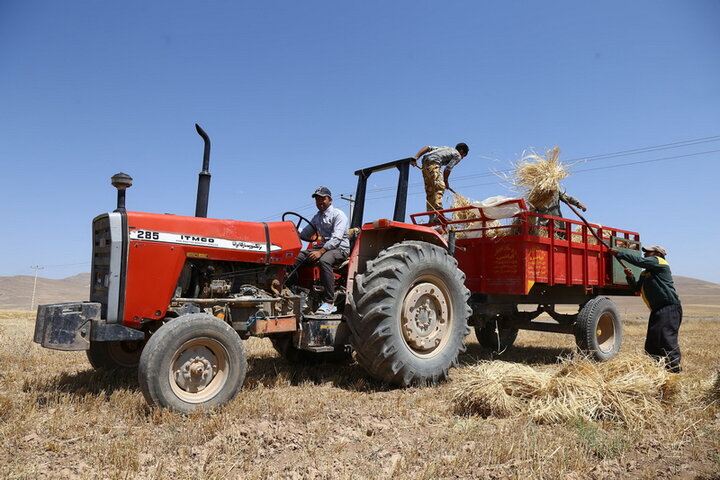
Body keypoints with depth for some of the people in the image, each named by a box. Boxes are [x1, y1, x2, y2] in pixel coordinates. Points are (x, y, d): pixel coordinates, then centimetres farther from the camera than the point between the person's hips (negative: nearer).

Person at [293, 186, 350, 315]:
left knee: (323, 260, -39)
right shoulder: (317, 217, 21)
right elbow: (304, 234, 22)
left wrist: (321, 252, -30)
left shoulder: (338, 215, -5)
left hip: (340, 248, -7)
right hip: (323, 246, 8)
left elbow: (336, 238, -19)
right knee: (297, 257, -13)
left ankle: (329, 302, -36)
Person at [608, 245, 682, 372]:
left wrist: (619, 253, -14)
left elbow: (639, 260, -18)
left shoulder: (659, 262, -4)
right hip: (657, 310, 10)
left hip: (669, 308, -10)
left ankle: (674, 370, -12)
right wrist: (630, 277, 3)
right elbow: (637, 288, 21)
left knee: (667, 339, -15)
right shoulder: (646, 273, 22)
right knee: (651, 342, 11)